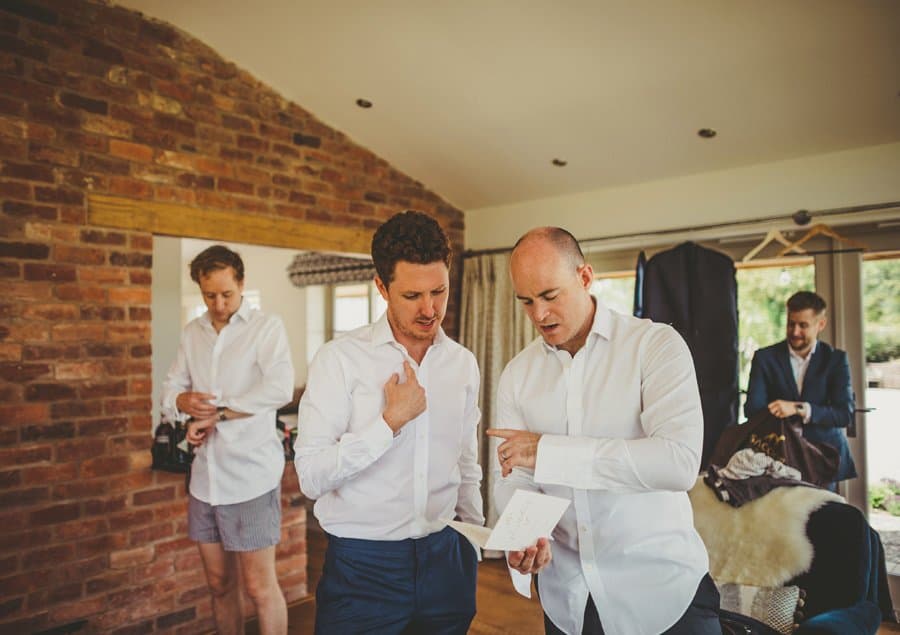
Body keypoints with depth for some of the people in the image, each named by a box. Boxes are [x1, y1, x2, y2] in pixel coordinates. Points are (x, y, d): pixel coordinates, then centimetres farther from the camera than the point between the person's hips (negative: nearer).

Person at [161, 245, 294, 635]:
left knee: (259, 587, 2)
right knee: (219, 584, 17)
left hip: (251, 476, -5)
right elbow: (170, 390, 10)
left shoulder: (266, 327, -6)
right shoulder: (192, 333, 11)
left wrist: (216, 415, -16)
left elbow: (280, 389, -20)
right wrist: (183, 401, -13)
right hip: (205, 475, 5)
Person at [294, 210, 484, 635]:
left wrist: (478, 540, 12)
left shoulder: (464, 364, 2)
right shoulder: (341, 358, -12)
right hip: (362, 565, -4)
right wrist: (391, 421, -21)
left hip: (444, 558, 4)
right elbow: (311, 477, -17)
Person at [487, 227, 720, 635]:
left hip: (662, 588, -3)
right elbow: (511, 476, -1)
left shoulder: (656, 345, -13)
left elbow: (680, 462, -25)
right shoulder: (517, 374, 0)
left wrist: (548, 451, -27)